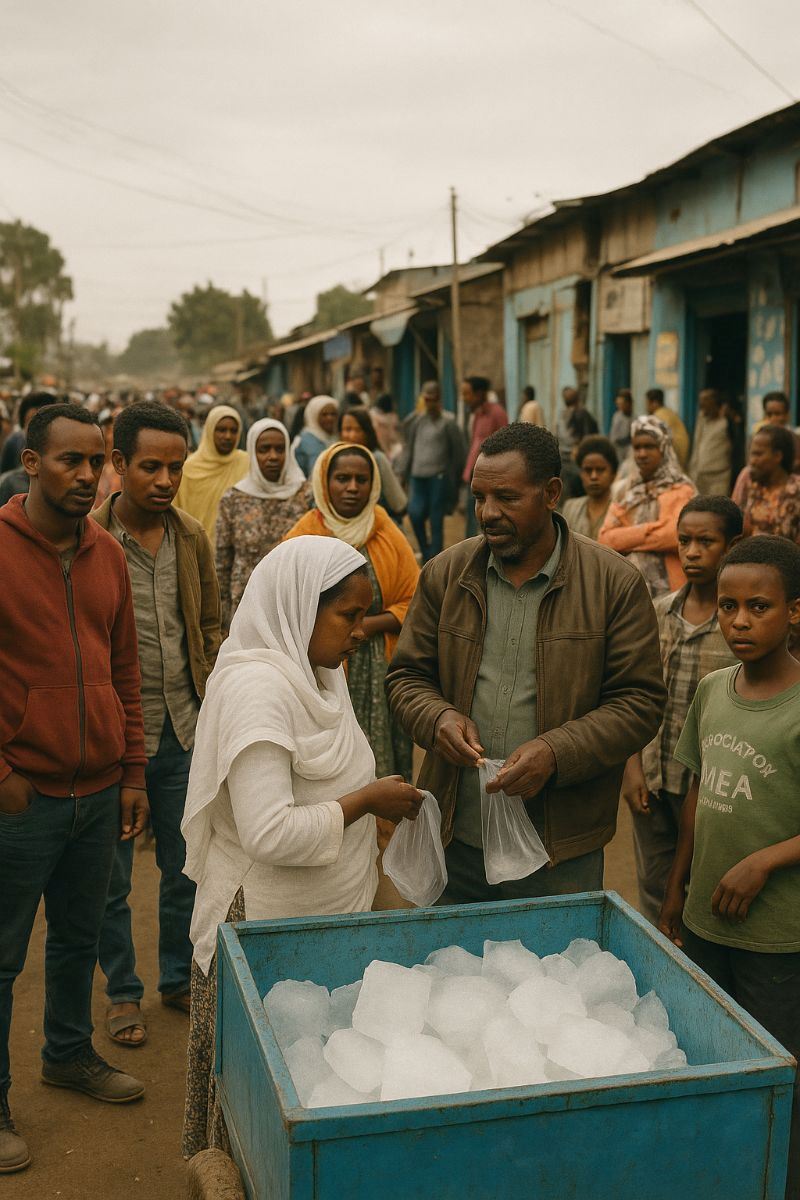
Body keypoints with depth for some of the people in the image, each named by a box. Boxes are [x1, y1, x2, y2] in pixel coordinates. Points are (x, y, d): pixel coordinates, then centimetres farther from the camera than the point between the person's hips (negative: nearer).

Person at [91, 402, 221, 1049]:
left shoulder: (192, 537, 3)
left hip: (183, 731, 4)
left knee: (186, 867, 16)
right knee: (111, 876, 11)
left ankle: (179, 977, 35)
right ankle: (124, 991, 30)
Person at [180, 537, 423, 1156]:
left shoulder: (317, 671, 7)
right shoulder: (256, 685, -23)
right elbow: (270, 833, -29)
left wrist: (375, 791, 5)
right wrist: (365, 801, -19)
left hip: (329, 914, 9)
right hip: (270, 921, -9)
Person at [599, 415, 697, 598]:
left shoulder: (681, 490, 1)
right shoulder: (627, 490, 16)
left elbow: (678, 534, -15)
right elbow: (606, 538, 5)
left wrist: (628, 537, -4)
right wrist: (651, 531, -7)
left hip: (668, 589, -4)